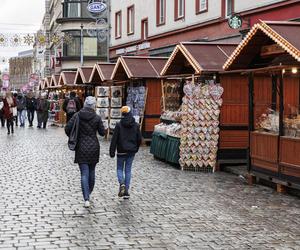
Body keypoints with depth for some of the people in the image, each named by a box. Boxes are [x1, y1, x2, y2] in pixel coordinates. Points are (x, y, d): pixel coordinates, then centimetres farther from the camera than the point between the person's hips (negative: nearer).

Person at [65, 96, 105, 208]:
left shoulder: (77, 116, -5)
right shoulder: (97, 118, -6)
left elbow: (67, 128, -8)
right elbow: (102, 132, -1)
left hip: (81, 148, -1)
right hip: (94, 147, 1)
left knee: (84, 174, -2)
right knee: (91, 171, 18)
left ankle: (86, 199, -13)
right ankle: (89, 193, 34)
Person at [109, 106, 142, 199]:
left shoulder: (119, 125, -10)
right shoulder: (136, 125, 1)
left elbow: (114, 139, -10)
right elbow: (139, 139, 7)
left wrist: (112, 151, -4)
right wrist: (136, 149, 21)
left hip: (121, 151, -3)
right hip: (132, 151, 3)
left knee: (119, 168, 11)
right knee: (128, 170, 10)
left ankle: (122, 184, -16)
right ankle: (126, 191, 9)